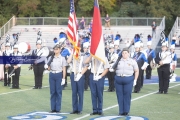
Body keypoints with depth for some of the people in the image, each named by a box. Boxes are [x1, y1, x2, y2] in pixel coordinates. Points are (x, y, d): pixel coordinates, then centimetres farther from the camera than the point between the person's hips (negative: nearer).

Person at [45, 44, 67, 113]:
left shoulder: (62, 58, -1)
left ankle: (58, 109, 5)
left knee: (58, 92, 0)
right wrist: (46, 67, -11)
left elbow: (64, 69, -2)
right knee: (52, 92, 5)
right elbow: (49, 68, 12)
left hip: (59, 75, -3)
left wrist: (63, 78, -8)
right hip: (52, 75, 3)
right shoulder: (50, 58, 8)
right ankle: (53, 108, 11)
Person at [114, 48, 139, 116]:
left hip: (128, 79, -2)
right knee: (120, 96, 1)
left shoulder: (132, 61, 6)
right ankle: (121, 111, 8)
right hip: (118, 79, 2)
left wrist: (135, 80, -1)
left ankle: (126, 111, 5)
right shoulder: (118, 61, 12)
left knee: (127, 96, -3)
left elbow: (136, 71, 7)